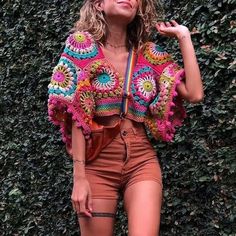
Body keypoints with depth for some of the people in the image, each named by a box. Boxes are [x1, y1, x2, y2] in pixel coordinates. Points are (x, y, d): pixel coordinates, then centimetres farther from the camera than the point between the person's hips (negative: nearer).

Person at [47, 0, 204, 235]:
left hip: (142, 161, 2)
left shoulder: (149, 54, 7)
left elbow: (195, 94, -2)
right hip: (97, 164, -2)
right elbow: (76, 117, -7)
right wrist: (79, 176, -13)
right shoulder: (83, 44, -1)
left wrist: (183, 36, 2)